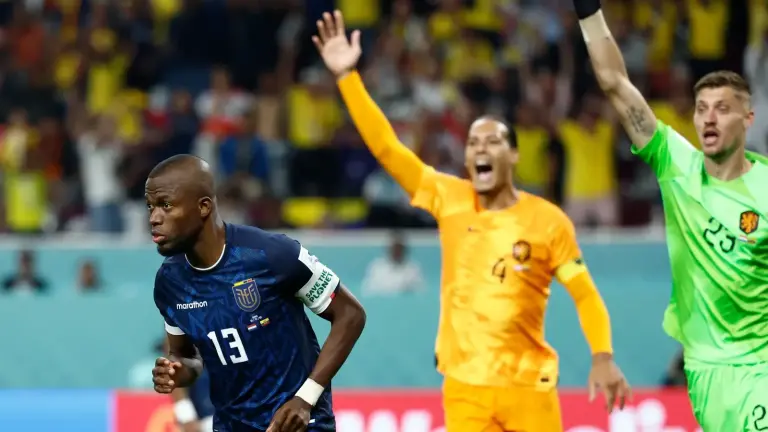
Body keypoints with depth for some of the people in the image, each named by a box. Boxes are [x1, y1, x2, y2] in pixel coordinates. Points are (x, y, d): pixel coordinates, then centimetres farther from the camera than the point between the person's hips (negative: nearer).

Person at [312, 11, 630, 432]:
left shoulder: (548, 221, -3)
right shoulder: (448, 198, 2)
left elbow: (585, 294, 0)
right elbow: (385, 146, 0)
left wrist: (603, 358, -14)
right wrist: (347, 76, -6)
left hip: (529, 385, -1)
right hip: (464, 388, 1)